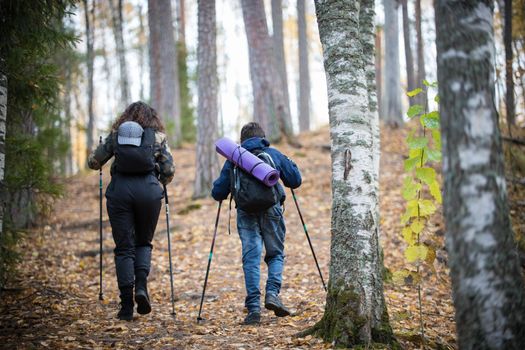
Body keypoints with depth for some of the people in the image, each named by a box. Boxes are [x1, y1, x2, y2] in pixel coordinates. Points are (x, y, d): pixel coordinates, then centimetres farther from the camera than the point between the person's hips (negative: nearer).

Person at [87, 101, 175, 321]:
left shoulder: (115, 135, 12)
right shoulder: (157, 136, 10)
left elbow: (93, 162, 16)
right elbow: (169, 171, 5)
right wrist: (160, 182, 26)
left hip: (119, 190, 0)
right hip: (148, 191, 0)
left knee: (124, 248, 5)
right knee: (144, 242, 19)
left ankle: (127, 305, 1)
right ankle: (141, 286, -6)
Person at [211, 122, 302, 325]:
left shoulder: (233, 158, 12)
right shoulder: (275, 155, 13)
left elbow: (218, 193, 10)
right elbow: (296, 181, 17)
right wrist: (289, 165, 36)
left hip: (246, 213, 0)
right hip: (271, 210, 0)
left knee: (251, 258, 3)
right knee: (276, 254, 15)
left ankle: (253, 308, -5)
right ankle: (272, 293, -7)